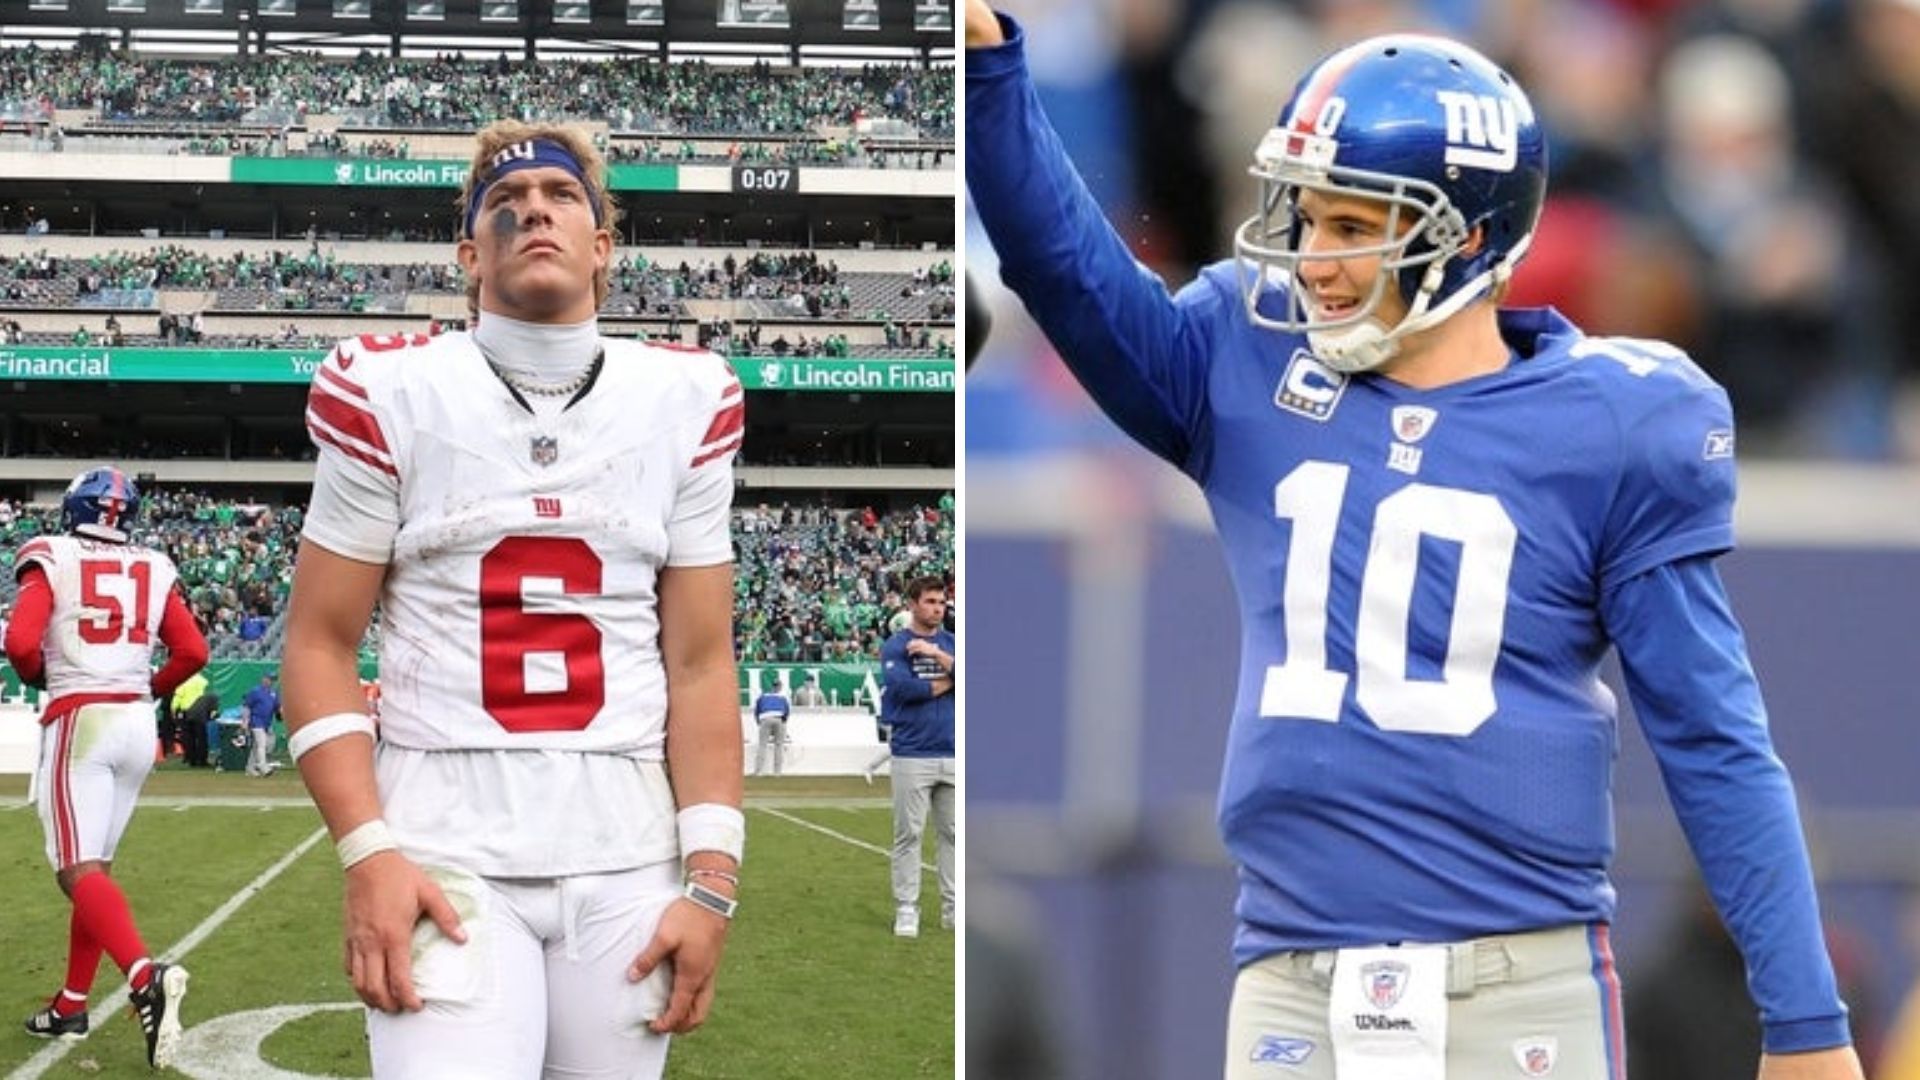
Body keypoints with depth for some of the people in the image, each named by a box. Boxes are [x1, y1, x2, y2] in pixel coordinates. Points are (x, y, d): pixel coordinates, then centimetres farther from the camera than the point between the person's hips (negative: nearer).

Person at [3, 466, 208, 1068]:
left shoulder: (51, 561, -2)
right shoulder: (154, 571, 10)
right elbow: (192, 653, 5)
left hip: (80, 720, -5)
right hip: (137, 725, 5)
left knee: (79, 871, -13)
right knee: (97, 864, 18)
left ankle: (145, 976, -38)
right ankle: (71, 1006, 23)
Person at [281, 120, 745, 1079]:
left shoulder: (684, 405, 7)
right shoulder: (391, 395, 1)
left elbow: (700, 665, 8)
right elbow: (320, 646, 2)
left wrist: (710, 881, -1)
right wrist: (367, 853, -10)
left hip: (626, 859, 3)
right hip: (445, 846, -2)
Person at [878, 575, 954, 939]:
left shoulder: (952, 643, 13)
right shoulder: (895, 646, -1)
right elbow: (900, 686, -17)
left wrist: (937, 654, -12)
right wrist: (945, 684, -5)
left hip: (952, 755, 4)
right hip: (912, 755, -4)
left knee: (952, 833, 7)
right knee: (908, 833, -3)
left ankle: (953, 909, 12)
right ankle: (906, 909, 1)